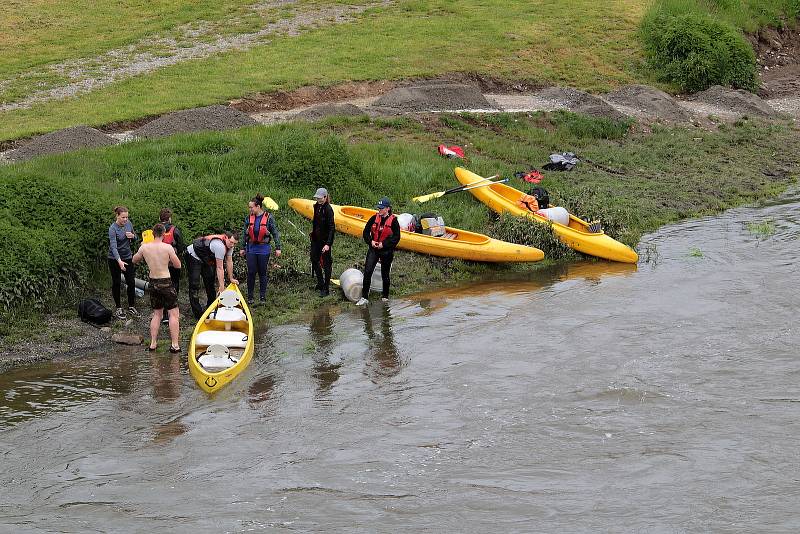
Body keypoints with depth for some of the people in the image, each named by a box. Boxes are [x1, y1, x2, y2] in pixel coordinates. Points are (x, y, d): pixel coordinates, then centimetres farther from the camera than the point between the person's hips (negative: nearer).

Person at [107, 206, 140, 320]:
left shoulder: (128, 223, -2)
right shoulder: (113, 229, -21)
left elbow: (135, 237, 13)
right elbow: (113, 246, -30)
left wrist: (132, 236, -12)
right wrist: (119, 261, -43)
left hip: (128, 256, 5)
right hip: (115, 258, -5)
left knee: (131, 282, 2)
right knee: (116, 283, 4)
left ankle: (131, 307, 15)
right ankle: (118, 309, 13)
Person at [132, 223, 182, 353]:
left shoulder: (144, 247, -4)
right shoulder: (167, 248, -15)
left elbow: (134, 260, 14)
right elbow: (178, 265, -6)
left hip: (153, 283, 5)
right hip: (166, 282, -5)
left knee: (157, 314, 18)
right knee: (173, 313, 4)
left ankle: (153, 344, 16)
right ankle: (174, 345, -1)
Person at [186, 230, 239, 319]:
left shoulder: (229, 245, -9)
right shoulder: (220, 246, -36)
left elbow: (229, 262, 1)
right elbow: (219, 268, -32)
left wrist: (231, 279, 4)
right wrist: (222, 287, -28)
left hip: (204, 259, 10)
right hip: (193, 256, -10)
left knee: (210, 282, 15)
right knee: (194, 285, -13)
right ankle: (197, 313, -15)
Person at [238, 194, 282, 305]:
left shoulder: (268, 218, -7)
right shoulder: (248, 218, 3)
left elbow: (275, 233, -2)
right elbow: (244, 234, 12)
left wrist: (278, 248, -3)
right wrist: (243, 248, 15)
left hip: (264, 249, -2)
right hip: (251, 248, 2)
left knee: (262, 273, 4)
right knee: (251, 272, 0)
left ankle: (263, 296, 14)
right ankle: (250, 296, 11)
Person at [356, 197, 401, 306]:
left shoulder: (393, 221, -8)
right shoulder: (374, 218, 3)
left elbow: (396, 238, -10)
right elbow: (366, 232, 9)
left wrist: (384, 244, -17)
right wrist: (370, 241, -8)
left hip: (386, 251, -3)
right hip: (373, 249, 3)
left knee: (385, 274, 10)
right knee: (367, 271, -10)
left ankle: (385, 296, 28)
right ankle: (364, 297, -7)